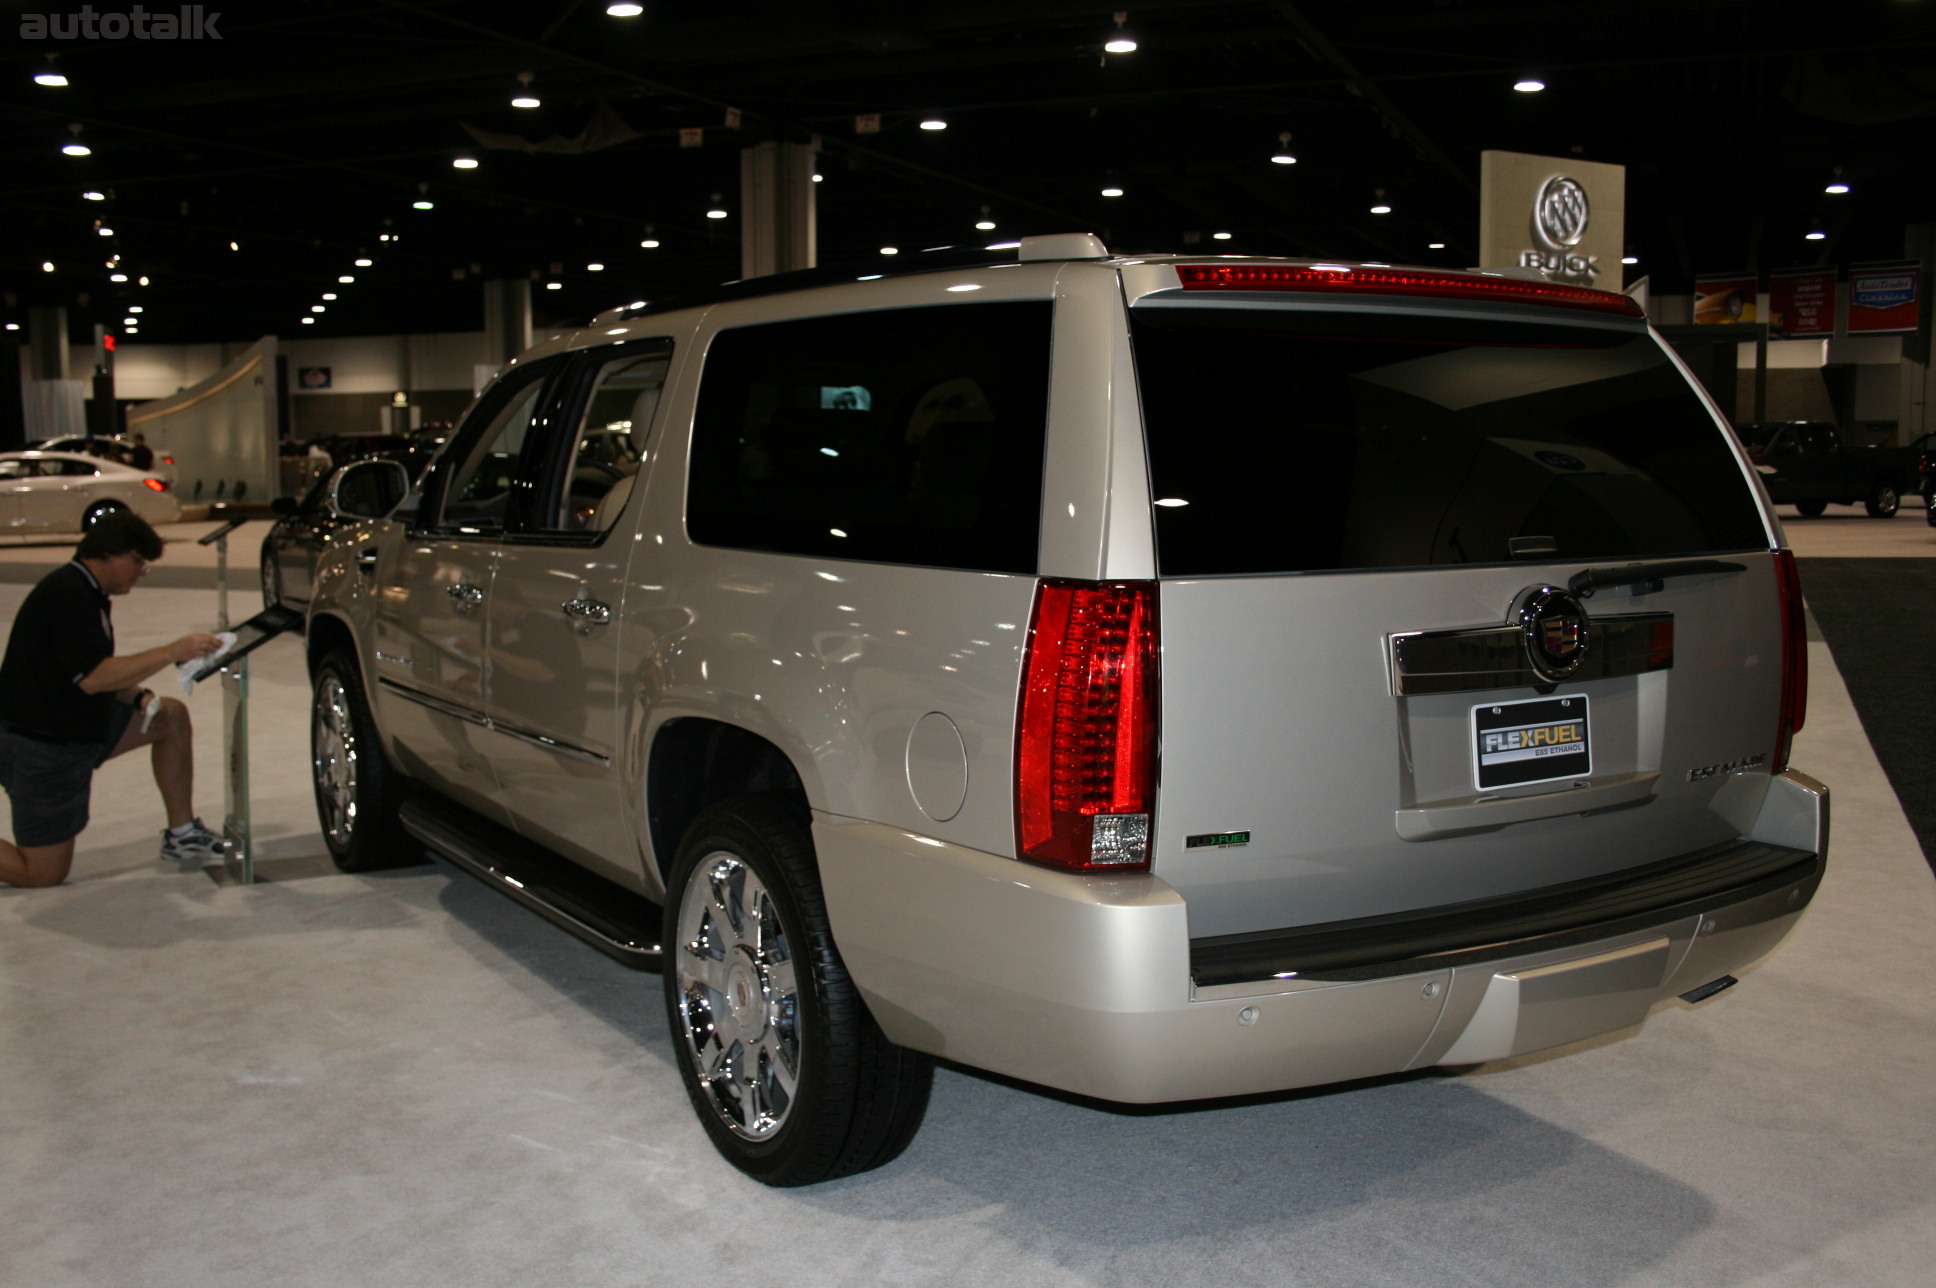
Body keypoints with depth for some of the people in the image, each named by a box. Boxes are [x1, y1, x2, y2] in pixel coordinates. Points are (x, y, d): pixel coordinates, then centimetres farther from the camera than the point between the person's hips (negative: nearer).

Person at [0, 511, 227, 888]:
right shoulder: (68, 595, -21)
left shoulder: (85, 593, 11)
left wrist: (139, 698, -3)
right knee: (44, 874, -4)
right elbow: (92, 677, -31)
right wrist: (172, 652, -30)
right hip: (39, 746, -10)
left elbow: (97, 673, 16)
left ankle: (182, 834, 9)